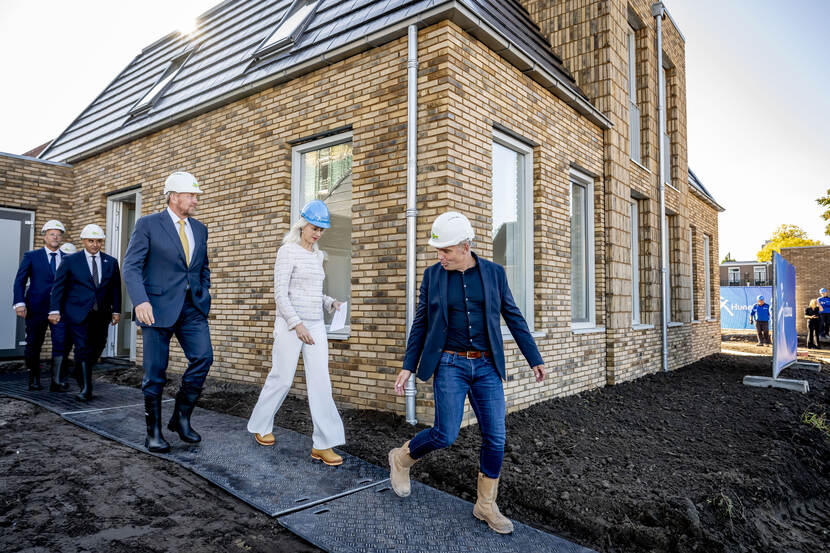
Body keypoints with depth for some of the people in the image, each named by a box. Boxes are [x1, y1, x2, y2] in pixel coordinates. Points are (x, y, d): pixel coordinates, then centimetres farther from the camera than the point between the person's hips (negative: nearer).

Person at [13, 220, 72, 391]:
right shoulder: (31, 256, 6)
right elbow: (20, 281, 2)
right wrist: (20, 303, -10)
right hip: (37, 308, 0)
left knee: (61, 343, -9)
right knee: (33, 346, 8)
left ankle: (57, 382, -4)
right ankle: (34, 380, 23)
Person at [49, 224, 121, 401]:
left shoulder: (111, 262, 9)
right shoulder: (70, 261, 2)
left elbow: (115, 288, 12)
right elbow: (58, 286, 2)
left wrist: (116, 310, 7)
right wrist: (55, 310, -4)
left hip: (101, 315, 3)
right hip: (78, 313, -3)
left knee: (97, 348, 6)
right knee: (83, 349, -9)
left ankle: (82, 374, 30)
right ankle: (86, 388, -4)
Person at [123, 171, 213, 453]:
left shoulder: (199, 229, 14)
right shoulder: (148, 224, -2)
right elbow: (131, 267, -8)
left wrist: (204, 295, 13)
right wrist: (140, 300, -22)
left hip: (192, 307, 4)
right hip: (158, 306, -4)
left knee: (203, 356, -10)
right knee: (155, 372, 2)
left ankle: (181, 417, 9)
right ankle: (153, 432, 17)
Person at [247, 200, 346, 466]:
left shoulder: (317, 255, 14)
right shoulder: (287, 252, -7)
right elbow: (280, 293, -13)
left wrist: (331, 303, 4)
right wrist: (297, 324, -19)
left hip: (315, 326, 6)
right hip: (290, 325, -6)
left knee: (320, 382, -3)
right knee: (281, 379, 6)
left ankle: (323, 445, 0)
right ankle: (260, 426, 31)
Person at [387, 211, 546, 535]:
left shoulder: (494, 273, 0)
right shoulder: (433, 275, 0)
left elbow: (513, 317, 5)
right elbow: (420, 324, 4)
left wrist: (534, 359, 5)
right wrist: (408, 367, 1)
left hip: (486, 366, 2)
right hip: (450, 365, -2)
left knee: (495, 438, 0)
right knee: (446, 434, -8)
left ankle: (486, 505, 20)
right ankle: (402, 459, 22)